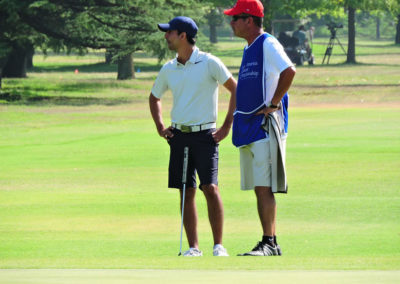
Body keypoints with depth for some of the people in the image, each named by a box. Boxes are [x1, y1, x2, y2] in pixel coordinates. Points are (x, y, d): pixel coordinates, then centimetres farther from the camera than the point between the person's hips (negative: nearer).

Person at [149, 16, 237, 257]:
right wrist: (160, 127, 12)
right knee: (186, 192, 4)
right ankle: (194, 247, 8)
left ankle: (219, 245, -7)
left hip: (205, 135, -5)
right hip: (179, 136, 5)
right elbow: (155, 98, 26)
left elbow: (236, 89, -3)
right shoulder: (168, 69, 8)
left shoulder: (209, 63, -7)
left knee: (210, 188, -14)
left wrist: (227, 126, -5)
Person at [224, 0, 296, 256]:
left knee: (264, 187, -13)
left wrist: (273, 104, -20)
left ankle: (269, 243, -16)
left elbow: (289, 71, -25)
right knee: (259, 188, 9)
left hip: (266, 126, -10)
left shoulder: (268, 45, -10)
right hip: (249, 128, 10)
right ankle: (271, 243, 12)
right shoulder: (249, 49, 19)